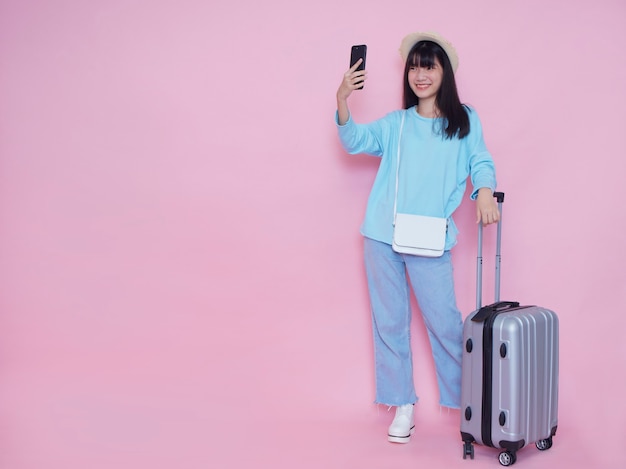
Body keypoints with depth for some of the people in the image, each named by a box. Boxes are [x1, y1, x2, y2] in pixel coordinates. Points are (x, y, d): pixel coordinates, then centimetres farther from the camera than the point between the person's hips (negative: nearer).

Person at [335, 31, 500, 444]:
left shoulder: (464, 120, 8)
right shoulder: (395, 124, 12)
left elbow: (480, 160, 3)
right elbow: (356, 140, 1)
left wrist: (485, 191, -19)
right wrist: (342, 100, -17)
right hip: (382, 236, 3)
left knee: (444, 321, -1)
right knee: (390, 322, 6)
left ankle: (467, 399, 17)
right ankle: (403, 404, 17)